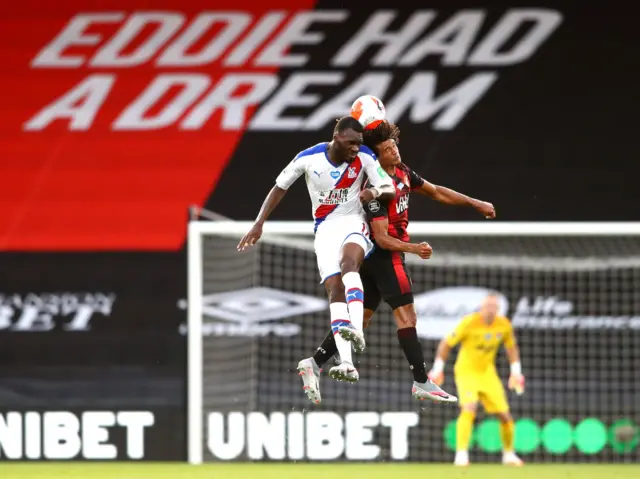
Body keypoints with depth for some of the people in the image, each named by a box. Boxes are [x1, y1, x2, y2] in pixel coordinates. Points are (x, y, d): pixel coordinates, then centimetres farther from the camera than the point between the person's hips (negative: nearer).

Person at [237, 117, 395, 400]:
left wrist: (376, 191, -33)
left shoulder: (364, 158, -10)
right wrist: (259, 224, 0)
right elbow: (280, 187, 3)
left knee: (348, 262, -35)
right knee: (335, 289, -14)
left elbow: (391, 190, -9)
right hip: (325, 228, 1)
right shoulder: (308, 158, -9)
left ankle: (357, 331, -50)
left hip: (353, 223, -1)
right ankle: (347, 363, -24)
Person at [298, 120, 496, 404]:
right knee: (406, 316, -8)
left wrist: (475, 204, 16)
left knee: (362, 317, 11)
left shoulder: (403, 173, 5)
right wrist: (414, 249, -35)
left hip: (372, 259, 9)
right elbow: (382, 237, -24)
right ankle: (422, 383, -8)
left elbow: (436, 192, 17)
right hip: (385, 255, -9)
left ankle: (315, 362, 9)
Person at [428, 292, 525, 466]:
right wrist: (438, 369, -9)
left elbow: (511, 347, 14)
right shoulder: (469, 323, -19)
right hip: (466, 372, -4)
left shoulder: (504, 325, -6)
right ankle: (461, 454, -27)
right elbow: (446, 344, -10)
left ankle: (508, 454, 25)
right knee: (469, 408, -28)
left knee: (505, 416, 2)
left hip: (488, 373, 5)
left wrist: (516, 372, 8)